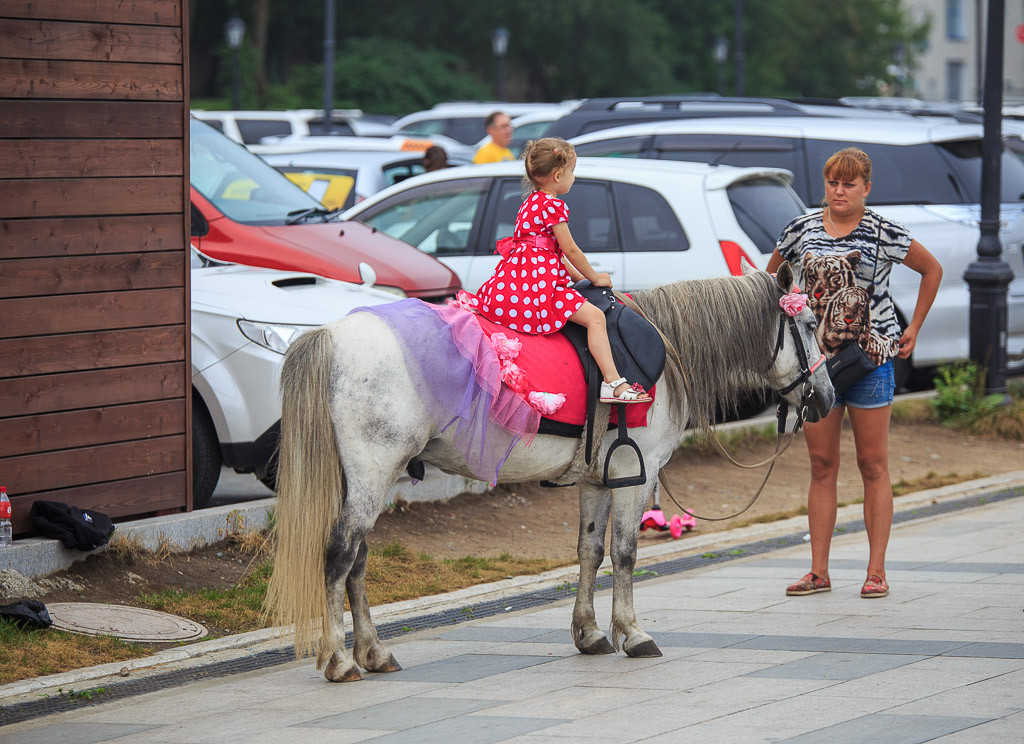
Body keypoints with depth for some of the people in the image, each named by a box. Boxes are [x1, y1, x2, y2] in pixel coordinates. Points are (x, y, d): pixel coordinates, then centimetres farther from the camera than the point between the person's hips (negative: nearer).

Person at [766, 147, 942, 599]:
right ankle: (818, 572, 7)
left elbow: (932, 270, 9)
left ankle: (876, 571, 3)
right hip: (814, 357, 3)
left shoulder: (884, 233, -3)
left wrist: (913, 328, 6)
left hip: (871, 356, -3)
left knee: (873, 465, 0)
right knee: (821, 466, 5)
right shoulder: (802, 231, 6)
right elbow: (770, 278, 22)